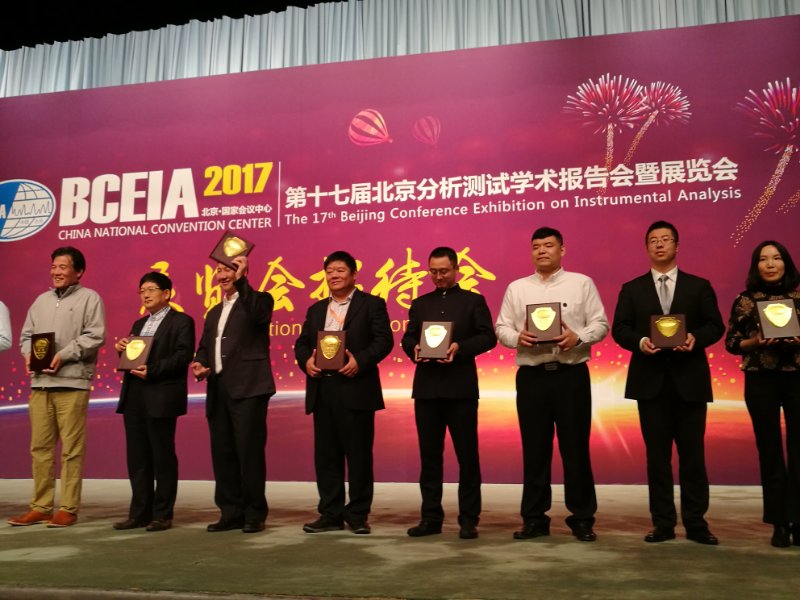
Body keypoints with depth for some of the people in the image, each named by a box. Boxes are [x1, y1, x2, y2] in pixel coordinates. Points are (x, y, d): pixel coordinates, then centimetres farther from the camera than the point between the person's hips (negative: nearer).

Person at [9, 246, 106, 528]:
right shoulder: (41, 300, 19)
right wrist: (29, 354, -2)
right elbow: (26, 334, 19)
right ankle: (40, 507, 16)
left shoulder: (89, 298, 1)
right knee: (40, 447, 8)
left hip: (72, 383, -6)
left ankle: (68, 509, 5)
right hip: (40, 383, 6)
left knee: (71, 449, -2)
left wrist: (63, 356, -15)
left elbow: (94, 336, -8)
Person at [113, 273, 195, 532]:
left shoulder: (181, 321, -1)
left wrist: (151, 370, -21)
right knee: (137, 458, 9)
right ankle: (140, 513, 18)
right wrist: (123, 350, 2)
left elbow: (183, 355, -13)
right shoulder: (139, 324, 23)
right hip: (134, 398, 7)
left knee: (163, 457, 0)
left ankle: (162, 515, 8)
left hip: (161, 399, -7)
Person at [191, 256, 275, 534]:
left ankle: (255, 514, 3)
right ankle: (231, 513, 18)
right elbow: (204, 346, 25)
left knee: (249, 451, -7)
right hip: (218, 390, 7)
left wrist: (241, 280, -21)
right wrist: (199, 364, 4)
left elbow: (257, 315, -21)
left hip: (247, 388, -7)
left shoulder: (259, 300, 3)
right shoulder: (214, 312, 24)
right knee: (222, 453, 8)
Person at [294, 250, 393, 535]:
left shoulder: (372, 304, 3)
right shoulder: (316, 309, 20)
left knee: (358, 454, 1)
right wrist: (305, 361, -5)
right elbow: (302, 343, 17)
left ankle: (358, 514, 12)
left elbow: (384, 340, -7)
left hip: (355, 389, -5)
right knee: (326, 454, 8)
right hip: (322, 390, 5)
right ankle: (330, 514, 18)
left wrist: (360, 361, -21)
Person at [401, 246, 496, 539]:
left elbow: (488, 337, -2)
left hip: (460, 387, -3)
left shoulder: (474, 301, 7)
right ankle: (431, 517, 16)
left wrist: (460, 347, -18)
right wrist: (415, 349, -11)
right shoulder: (420, 303, 17)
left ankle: (468, 519, 10)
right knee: (429, 454, 7)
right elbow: (407, 338, 12)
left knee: (467, 454, 1)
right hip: (426, 387, 3)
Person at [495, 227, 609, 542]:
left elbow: (600, 323, 2)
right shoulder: (516, 288, 11)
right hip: (531, 376, 2)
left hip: (571, 375, -2)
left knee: (576, 448, 3)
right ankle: (535, 519, 17)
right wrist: (517, 337, -13)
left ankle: (582, 518, 16)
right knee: (534, 449, 7)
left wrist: (578, 337, -17)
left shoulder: (581, 283, 6)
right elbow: (501, 328, 8)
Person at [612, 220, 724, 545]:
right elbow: (619, 329, 2)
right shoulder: (632, 289, 10)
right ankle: (663, 523, 13)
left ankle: (696, 523, 13)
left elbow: (715, 325, 4)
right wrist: (640, 342, -17)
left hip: (690, 379, 0)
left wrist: (695, 338, -17)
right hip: (651, 380, 0)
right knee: (657, 455, 5)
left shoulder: (699, 286, 10)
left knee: (693, 454, 3)